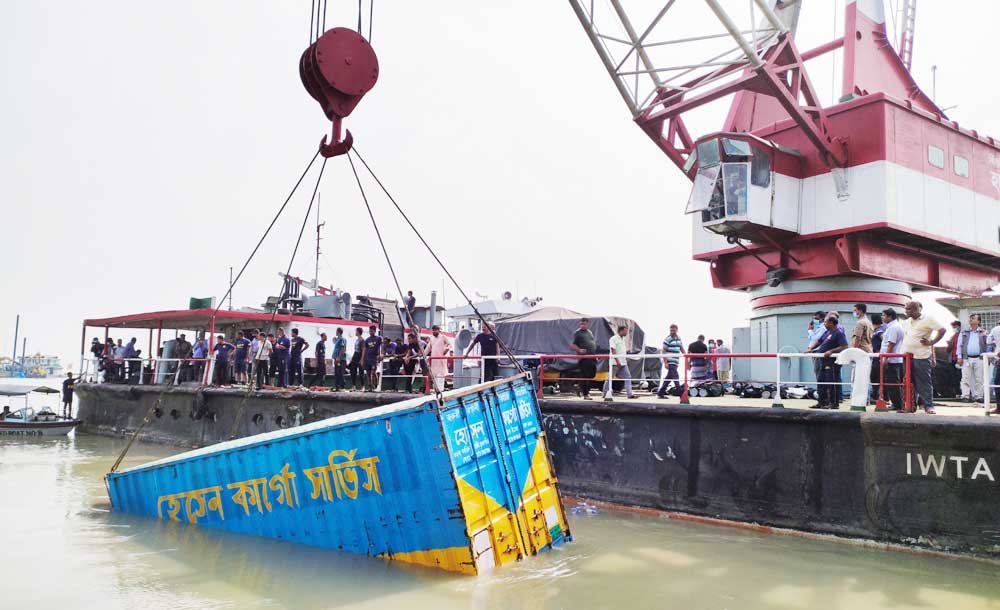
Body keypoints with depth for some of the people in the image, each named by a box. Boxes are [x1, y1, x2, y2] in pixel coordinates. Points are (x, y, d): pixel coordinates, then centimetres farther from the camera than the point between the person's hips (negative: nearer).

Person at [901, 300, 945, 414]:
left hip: (921, 356, -7)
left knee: (924, 382, -4)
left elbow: (942, 330, -8)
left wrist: (931, 343, -11)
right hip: (907, 356, 7)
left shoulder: (927, 319, -5)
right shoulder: (907, 322, 17)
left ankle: (928, 406, 2)